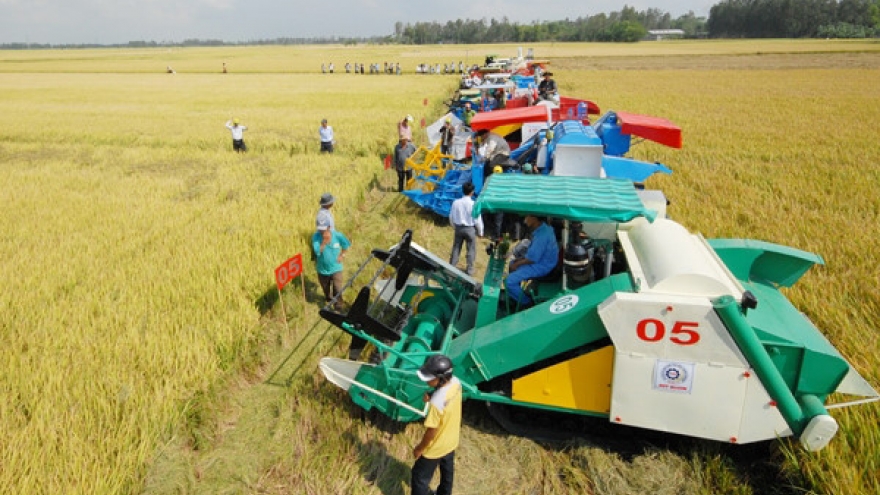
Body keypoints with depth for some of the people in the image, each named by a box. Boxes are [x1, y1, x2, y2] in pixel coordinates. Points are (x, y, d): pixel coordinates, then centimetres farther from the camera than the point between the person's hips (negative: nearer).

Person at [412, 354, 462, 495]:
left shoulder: (437, 402, -42)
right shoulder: (455, 382, -20)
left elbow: (431, 431, -28)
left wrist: (419, 448, -11)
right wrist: (432, 398, -16)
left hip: (436, 447, -7)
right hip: (451, 440, 8)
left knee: (419, 477, 17)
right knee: (447, 470, 31)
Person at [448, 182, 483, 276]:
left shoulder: (456, 202, -9)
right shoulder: (473, 204, -18)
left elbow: (451, 217, 1)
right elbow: (477, 220, -11)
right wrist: (480, 232, 3)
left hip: (458, 228, 3)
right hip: (470, 229, -3)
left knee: (456, 248, 16)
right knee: (471, 249, 13)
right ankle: (470, 269, 20)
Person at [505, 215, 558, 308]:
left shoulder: (542, 235, -29)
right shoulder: (543, 228, 3)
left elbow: (532, 258, -25)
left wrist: (517, 264, -11)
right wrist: (521, 258, 8)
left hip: (541, 267, -11)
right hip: (540, 260, 11)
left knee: (509, 281, -16)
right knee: (512, 263, 25)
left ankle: (526, 303, 4)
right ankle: (513, 296, 30)